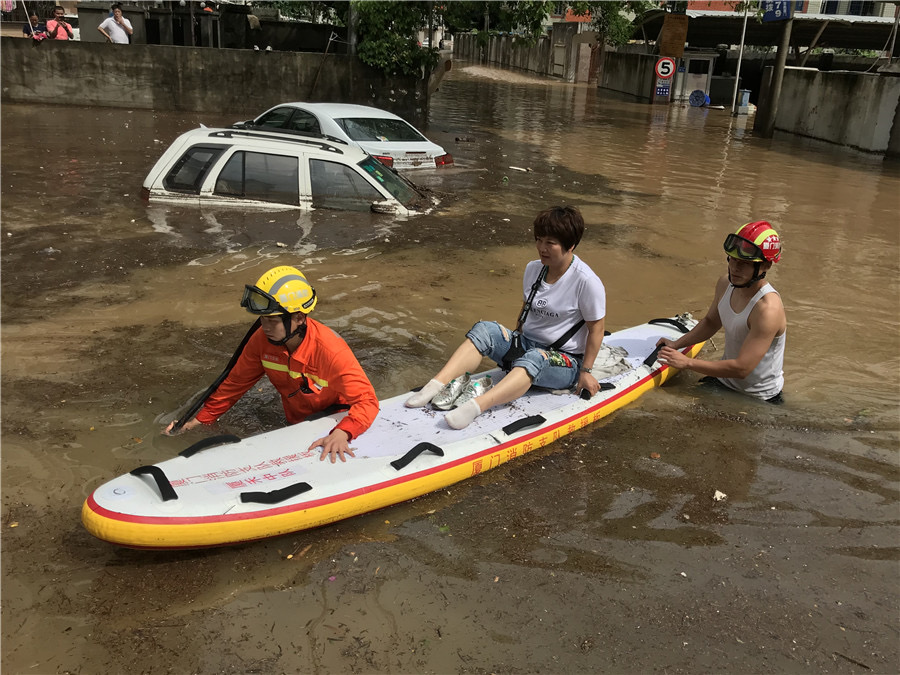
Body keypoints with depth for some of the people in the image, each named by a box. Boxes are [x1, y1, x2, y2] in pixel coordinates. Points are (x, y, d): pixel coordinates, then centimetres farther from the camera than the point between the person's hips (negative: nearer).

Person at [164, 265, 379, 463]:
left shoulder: (331, 350, -30)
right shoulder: (262, 341, -14)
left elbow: (366, 400, -32)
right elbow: (235, 383, 0)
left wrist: (341, 433, -50)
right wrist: (198, 420, -1)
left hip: (337, 421, -4)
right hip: (297, 426, 5)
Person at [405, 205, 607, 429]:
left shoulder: (587, 282, -15)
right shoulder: (533, 269, 4)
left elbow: (596, 329, -11)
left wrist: (585, 371, -10)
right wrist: (514, 340, 15)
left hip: (566, 362, -6)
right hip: (527, 344, 6)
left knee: (534, 358, -41)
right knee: (485, 329, -21)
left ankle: (476, 405, -62)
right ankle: (434, 387, -36)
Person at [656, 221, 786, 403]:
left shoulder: (768, 309, -31)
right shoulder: (725, 284, -6)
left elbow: (741, 368, -30)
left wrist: (687, 362, -27)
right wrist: (677, 344, -1)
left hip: (759, 399, -7)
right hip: (725, 381, 7)